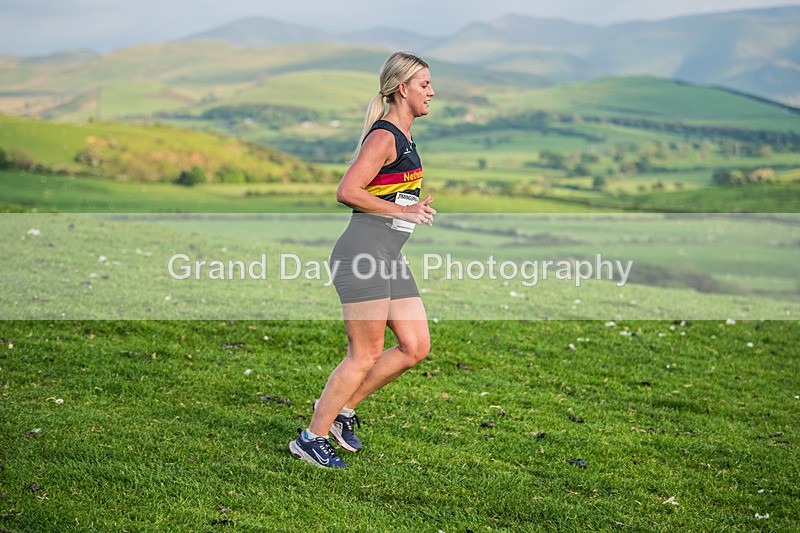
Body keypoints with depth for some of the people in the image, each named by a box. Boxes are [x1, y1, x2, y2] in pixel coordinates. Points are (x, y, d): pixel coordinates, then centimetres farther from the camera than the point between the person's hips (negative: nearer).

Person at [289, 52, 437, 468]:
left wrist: (414, 204, 14)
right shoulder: (384, 136, -12)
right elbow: (347, 192, -21)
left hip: (389, 258, 10)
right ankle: (312, 437, 8)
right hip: (363, 253, -10)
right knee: (366, 355, -5)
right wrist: (402, 211, -18)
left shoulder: (403, 137, 18)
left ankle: (341, 408, 19)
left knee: (416, 347, 7)